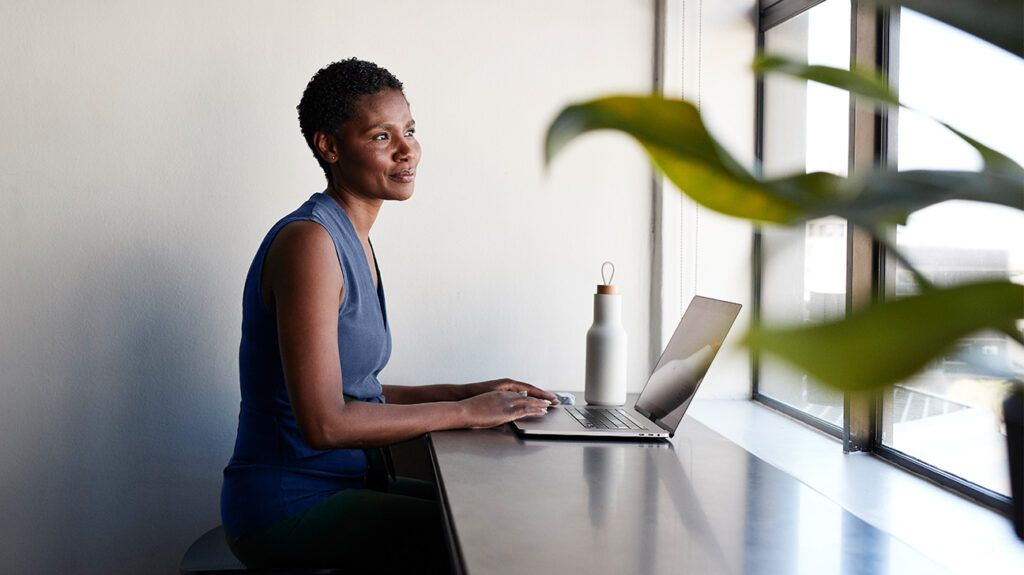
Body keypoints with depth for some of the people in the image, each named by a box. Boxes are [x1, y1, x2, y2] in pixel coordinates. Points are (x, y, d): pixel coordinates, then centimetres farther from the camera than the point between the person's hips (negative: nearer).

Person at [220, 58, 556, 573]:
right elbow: (324, 423, -24)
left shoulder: (351, 239, 12)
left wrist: (466, 391, 5)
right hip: (288, 508, -9)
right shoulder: (309, 241, -18)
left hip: (343, 486, 9)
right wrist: (465, 412, -17)